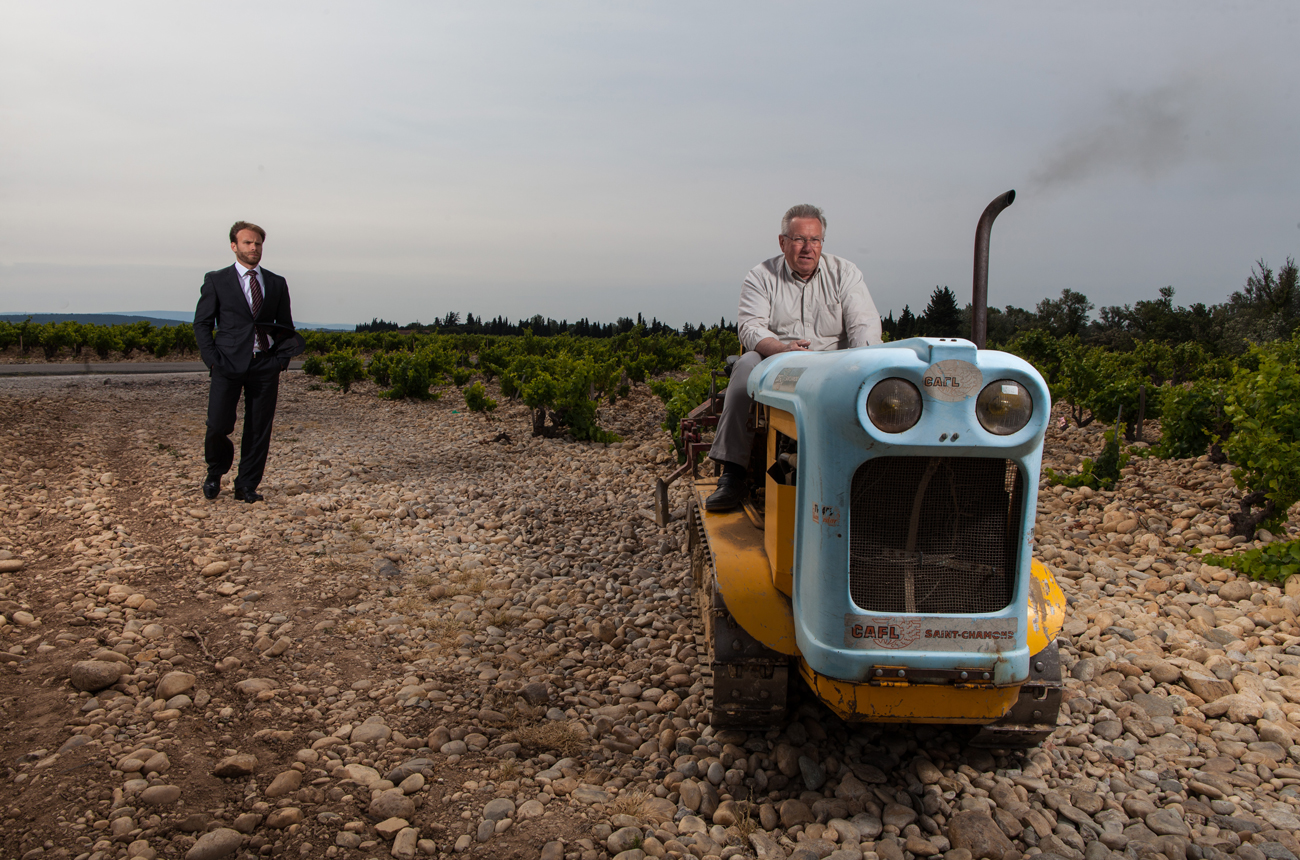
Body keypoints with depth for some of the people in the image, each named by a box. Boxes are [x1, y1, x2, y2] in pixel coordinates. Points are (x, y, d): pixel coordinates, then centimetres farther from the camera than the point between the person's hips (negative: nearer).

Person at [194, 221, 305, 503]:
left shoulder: (277, 283, 14)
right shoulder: (216, 280, 7)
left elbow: (286, 326, 18)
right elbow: (202, 324, 6)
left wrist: (281, 359, 3)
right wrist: (213, 360, -6)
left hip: (266, 365, 2)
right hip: (228, 364, -2)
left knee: (259, 430, 2)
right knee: (218, 426, -6)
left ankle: (247, 486, 14)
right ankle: (215, 472, 23)